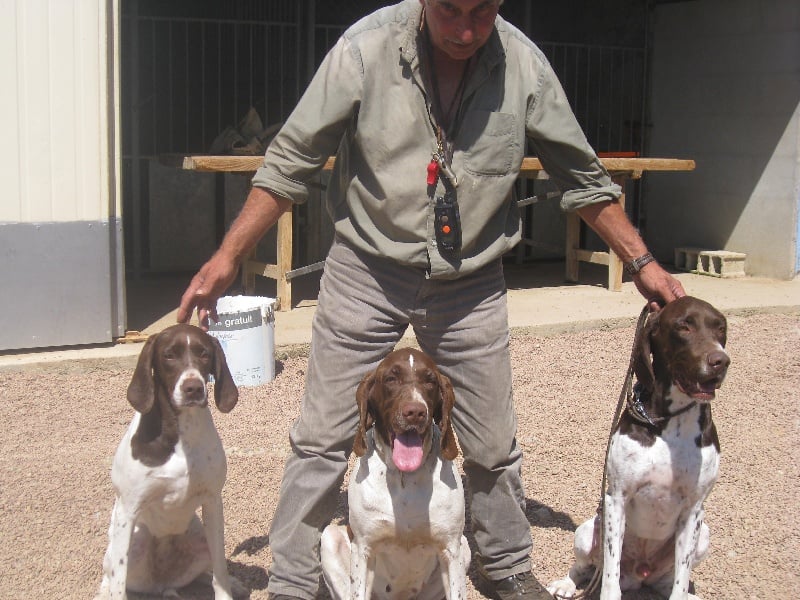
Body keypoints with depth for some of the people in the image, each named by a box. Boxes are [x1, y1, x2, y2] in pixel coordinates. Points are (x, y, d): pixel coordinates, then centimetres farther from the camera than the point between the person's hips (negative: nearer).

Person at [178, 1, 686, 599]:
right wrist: (227, 257, -13)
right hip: (367, 271, -1)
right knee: (321, 439, 2)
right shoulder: (366, 48, -15)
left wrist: (642, 261, 1)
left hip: (472, 284, 2)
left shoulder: (523, 64, -9)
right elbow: (290, 161, -8)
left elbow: (583, 176, 4)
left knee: (493, 445, 12)